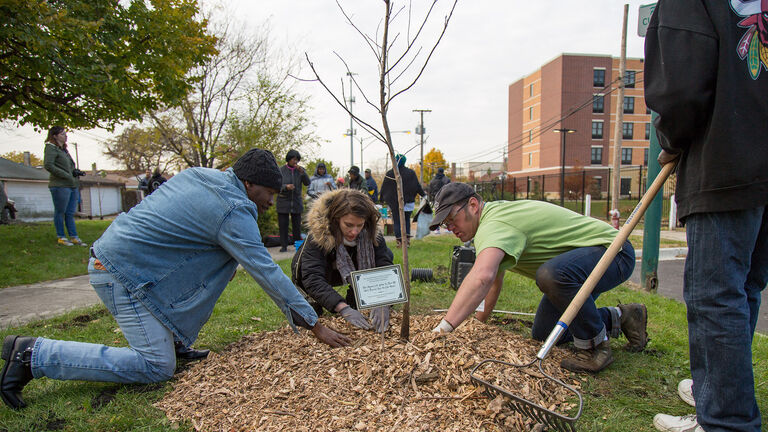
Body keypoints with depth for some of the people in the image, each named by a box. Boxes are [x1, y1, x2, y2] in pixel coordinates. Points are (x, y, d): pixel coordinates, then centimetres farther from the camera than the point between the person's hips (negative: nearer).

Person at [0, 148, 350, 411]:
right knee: (157, 367, -8)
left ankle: (174, 341, 21)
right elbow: (267, 271, -18)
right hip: (124, 272, -10)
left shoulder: (200, 175, 8)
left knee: (225, 255, 16)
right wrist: (315, 325, -12)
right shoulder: (234, 213, -18)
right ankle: (33, 355, -4)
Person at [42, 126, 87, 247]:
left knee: (70, 213, 9)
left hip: (73, 185, 8)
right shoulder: (51, 147, -5)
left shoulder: (63, 149, 21)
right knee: (60, 212, 1)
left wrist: (76, 171, 5)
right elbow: (48, 165, -16)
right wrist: (67, 175, -16)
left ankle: (74, 237, 13)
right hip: (60, 186, -8)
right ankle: (61, 237, 10)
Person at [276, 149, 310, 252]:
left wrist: (302, 172, -19)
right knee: (283, 225, 0)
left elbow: (307, 183, -5)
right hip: (283, 202, -2)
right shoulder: (281, 170, -2)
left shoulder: (300, 170, 5)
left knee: (297, 225, 6)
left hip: (297, 202, 2)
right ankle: (284, 245, 9)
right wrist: (286, 187, -24)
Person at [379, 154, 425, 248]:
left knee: (397, 221, 6)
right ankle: (407, 239, 8)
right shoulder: (411, 173, -4)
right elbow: (417, 186, 0)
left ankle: (399, 241, 2)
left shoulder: (389, 174, -4)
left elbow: (384, 188, 3)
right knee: (407, 220, 16)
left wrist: (381, 199, 15)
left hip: (394, 202, -1)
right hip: (408, 202, 1)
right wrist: (423, 194, 14)